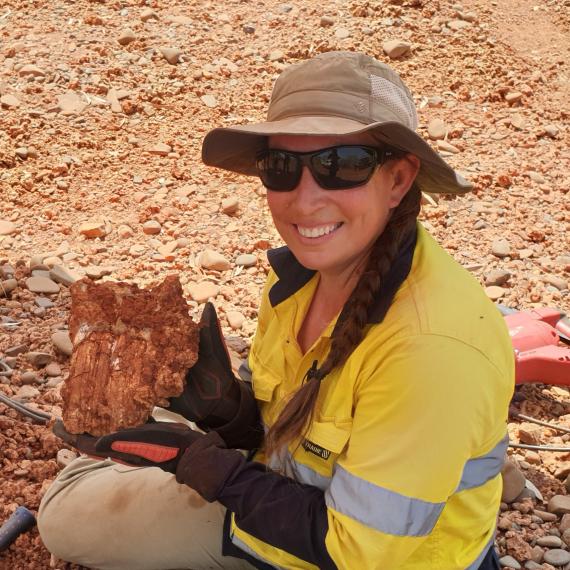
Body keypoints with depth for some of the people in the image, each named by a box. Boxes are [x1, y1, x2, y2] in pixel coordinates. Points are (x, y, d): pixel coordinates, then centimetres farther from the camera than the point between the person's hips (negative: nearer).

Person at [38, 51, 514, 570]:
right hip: (283, 506, 7)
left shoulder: (433, 345, -33)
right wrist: (224, 407, -19)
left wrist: (202, 463, -21)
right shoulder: (303, 269, -10)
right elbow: (278, 427, 2)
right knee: (67, 511, 8)